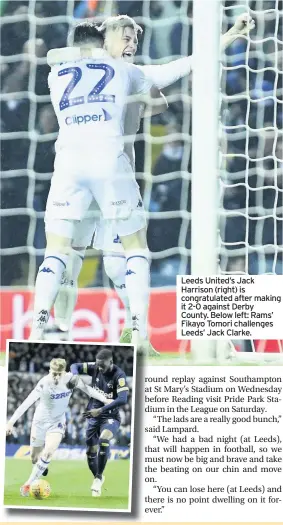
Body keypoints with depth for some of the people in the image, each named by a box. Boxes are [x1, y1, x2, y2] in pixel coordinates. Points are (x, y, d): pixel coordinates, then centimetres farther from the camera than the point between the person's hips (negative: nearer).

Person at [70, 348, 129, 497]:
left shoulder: (119, 375, -19)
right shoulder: (95, 368, -4)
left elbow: (123, 399, -28)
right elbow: (75, 366, 5)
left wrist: (100, 410, -31)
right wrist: (75, 377, -19)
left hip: (110, 417, -5)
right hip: (94, 417, 5)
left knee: (104, 439, -33)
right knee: (90, 452, 5)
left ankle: (99, 478, -19)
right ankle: (97, 478, 33)